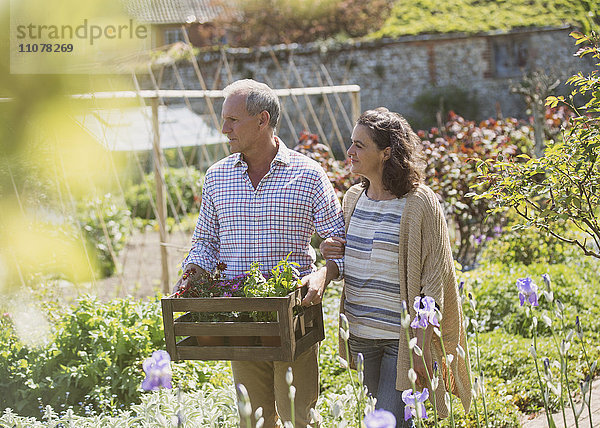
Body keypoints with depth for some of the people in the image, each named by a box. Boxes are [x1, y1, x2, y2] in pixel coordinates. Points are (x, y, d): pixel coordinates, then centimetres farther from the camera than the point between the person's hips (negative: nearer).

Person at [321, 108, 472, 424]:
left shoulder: (419, 203, -12)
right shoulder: (353, 198, 8)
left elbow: (435, 276, -11)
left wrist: (421, 343, -15)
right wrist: (332, 253, 0)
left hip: (402, 337, -6)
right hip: (360, 335, 6)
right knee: (376, 409, 16)